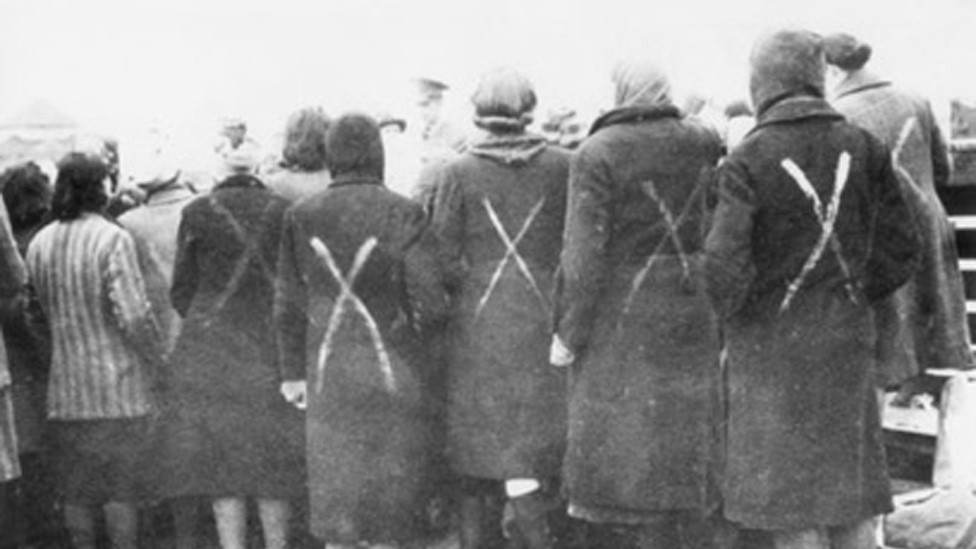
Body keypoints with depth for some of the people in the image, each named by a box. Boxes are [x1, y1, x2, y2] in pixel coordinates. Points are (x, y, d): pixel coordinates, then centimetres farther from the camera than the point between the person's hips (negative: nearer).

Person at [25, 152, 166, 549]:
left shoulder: (39, 245, 3)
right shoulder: (112, 240, -14)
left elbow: (46, 310, 8)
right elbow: (133, 315, -18)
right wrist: (156, 357, -4)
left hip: (65, 385, 5)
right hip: (118, 382, -5)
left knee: (75, 487, 12)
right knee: (121, 486, 4)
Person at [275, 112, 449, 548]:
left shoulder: (302, 217, -1)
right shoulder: (403, 214, -9)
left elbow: (288, 304, 3)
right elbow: (431, 303, -12)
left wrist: (293, 371, 12)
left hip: (329, 375, 2)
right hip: (394, 373, -2)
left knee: (336, 492, 13)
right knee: (394, 492, 11)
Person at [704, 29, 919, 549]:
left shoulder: (747, 160, -13)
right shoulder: (862, 147, 0)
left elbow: (725, 262, -19)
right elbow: (901, 248, 3)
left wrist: (727, 325, -2)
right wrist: (854, 296, 15)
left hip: (773, 339, -4)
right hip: (848, 334, 4)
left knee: (787, 489, 5)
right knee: (850, 476, 16)